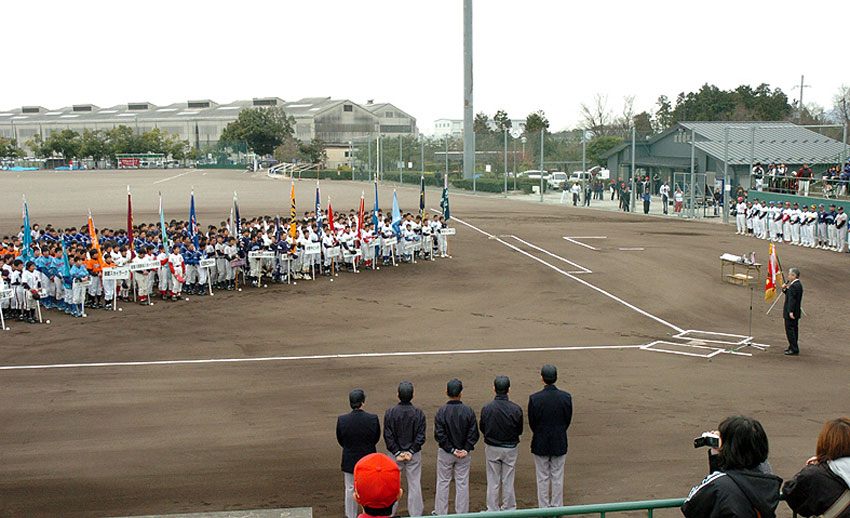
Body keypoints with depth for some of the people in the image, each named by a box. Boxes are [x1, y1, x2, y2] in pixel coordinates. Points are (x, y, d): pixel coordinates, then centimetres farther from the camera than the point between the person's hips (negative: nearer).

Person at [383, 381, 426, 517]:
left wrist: (397, 452, -8)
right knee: (414, 483, 9)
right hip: (414, 454, 0)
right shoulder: (419, 413, -8)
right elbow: (421, 436, -9)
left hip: (395, 453, 0)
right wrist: (411, 451, -7)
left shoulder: (390, 412, -9)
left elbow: (388, 436, -10)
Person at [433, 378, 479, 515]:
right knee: (462, 483, 10)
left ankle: (440, 513, 17)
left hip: (445, 453, -1)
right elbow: (474, 434, -8)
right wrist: (466, 450, -7)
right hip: (464, 454, 1)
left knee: (443, 482, 11)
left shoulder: (441, 411, -12)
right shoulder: (468, 411, -8)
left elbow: (439, 435, -14)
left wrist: (451, 450, -10)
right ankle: (462, 513, 15)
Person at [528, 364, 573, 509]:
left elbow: (532, 423, -6)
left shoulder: (534, 398, -16)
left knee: (543, 478, 9)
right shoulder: (566, 397, -10)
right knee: (557, 477, 12)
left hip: (540, 444, -1)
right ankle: (557, 508, 19)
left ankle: (544, 509, 16)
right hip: (559, 443, 1)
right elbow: (568, 420, -1)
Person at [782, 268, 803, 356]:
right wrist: (784, 289, 2)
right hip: (796, 312, 11)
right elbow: (789, 294, 19)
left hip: (791, 313, -11)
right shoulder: (797, 284, 12)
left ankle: (794, 350, -5)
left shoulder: (794, 286, -20)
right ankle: (793, 347, 26)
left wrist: (791, 311, -26)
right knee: (794, 329, 17)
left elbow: (792, 299, -24)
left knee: (790, 329, -6)